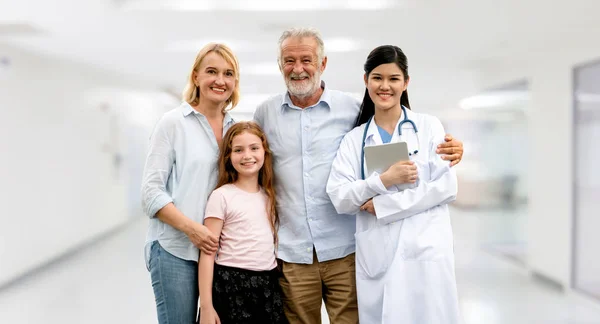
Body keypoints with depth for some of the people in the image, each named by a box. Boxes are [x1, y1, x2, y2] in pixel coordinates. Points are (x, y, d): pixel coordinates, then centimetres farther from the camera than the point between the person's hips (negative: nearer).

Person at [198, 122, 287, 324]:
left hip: (268, 286, 5)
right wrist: (206, 306, -14)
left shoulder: (269, 196, 10)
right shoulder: (221, 196, -7)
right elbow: (207, 253, -9)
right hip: (231, 286, -5)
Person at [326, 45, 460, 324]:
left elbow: (447, 186, -4)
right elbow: (339, 199, 0)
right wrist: (383, 180, -16)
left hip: (425, 251, -1)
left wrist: (383, 204, -9)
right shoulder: (353, 139, 9)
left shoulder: (429, 127, 5)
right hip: (375, 257, 1)